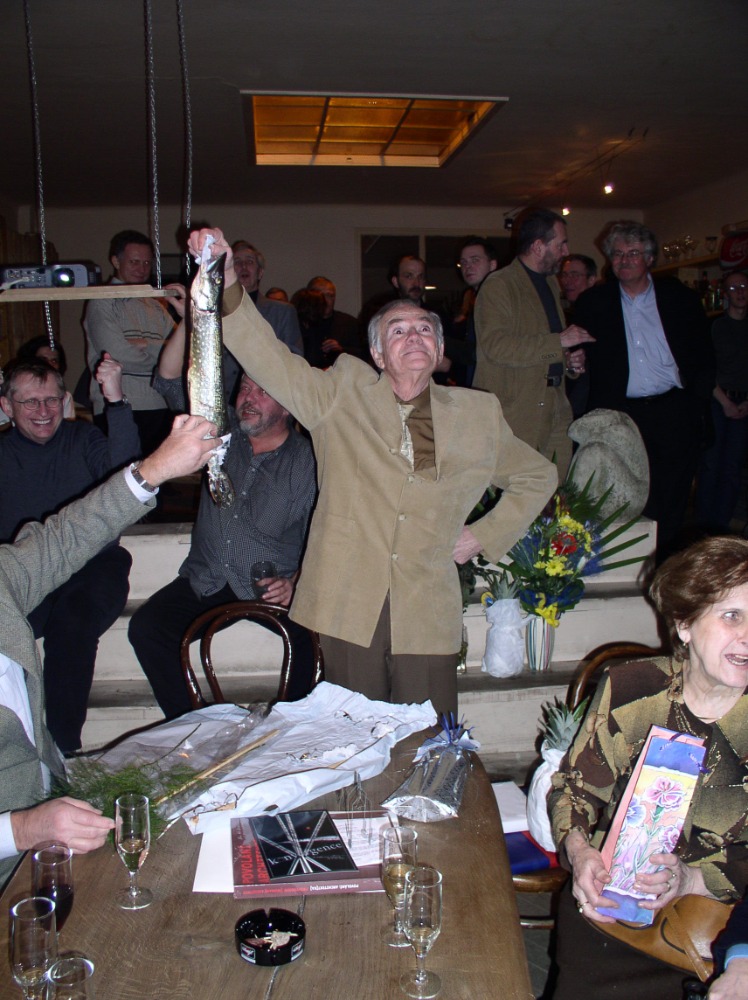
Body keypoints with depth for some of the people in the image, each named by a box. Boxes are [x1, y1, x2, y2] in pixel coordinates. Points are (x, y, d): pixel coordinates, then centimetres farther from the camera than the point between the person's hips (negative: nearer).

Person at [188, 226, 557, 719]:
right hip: (350, 609, -1)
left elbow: (538, 476, 23)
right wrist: (227, 283, -21)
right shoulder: (344, 393, 6)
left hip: (427, 617, 1)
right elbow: (270, 359, -6)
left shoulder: (477, 414, 11)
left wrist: (485, 536, 12)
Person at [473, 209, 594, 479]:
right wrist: (559, 342, -20)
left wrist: (570, 358, 11)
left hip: (555, 412, 8)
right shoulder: (498, 285, -8)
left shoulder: (550, 284, 21)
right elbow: (496, 345, -22)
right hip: (516, 412, -8)